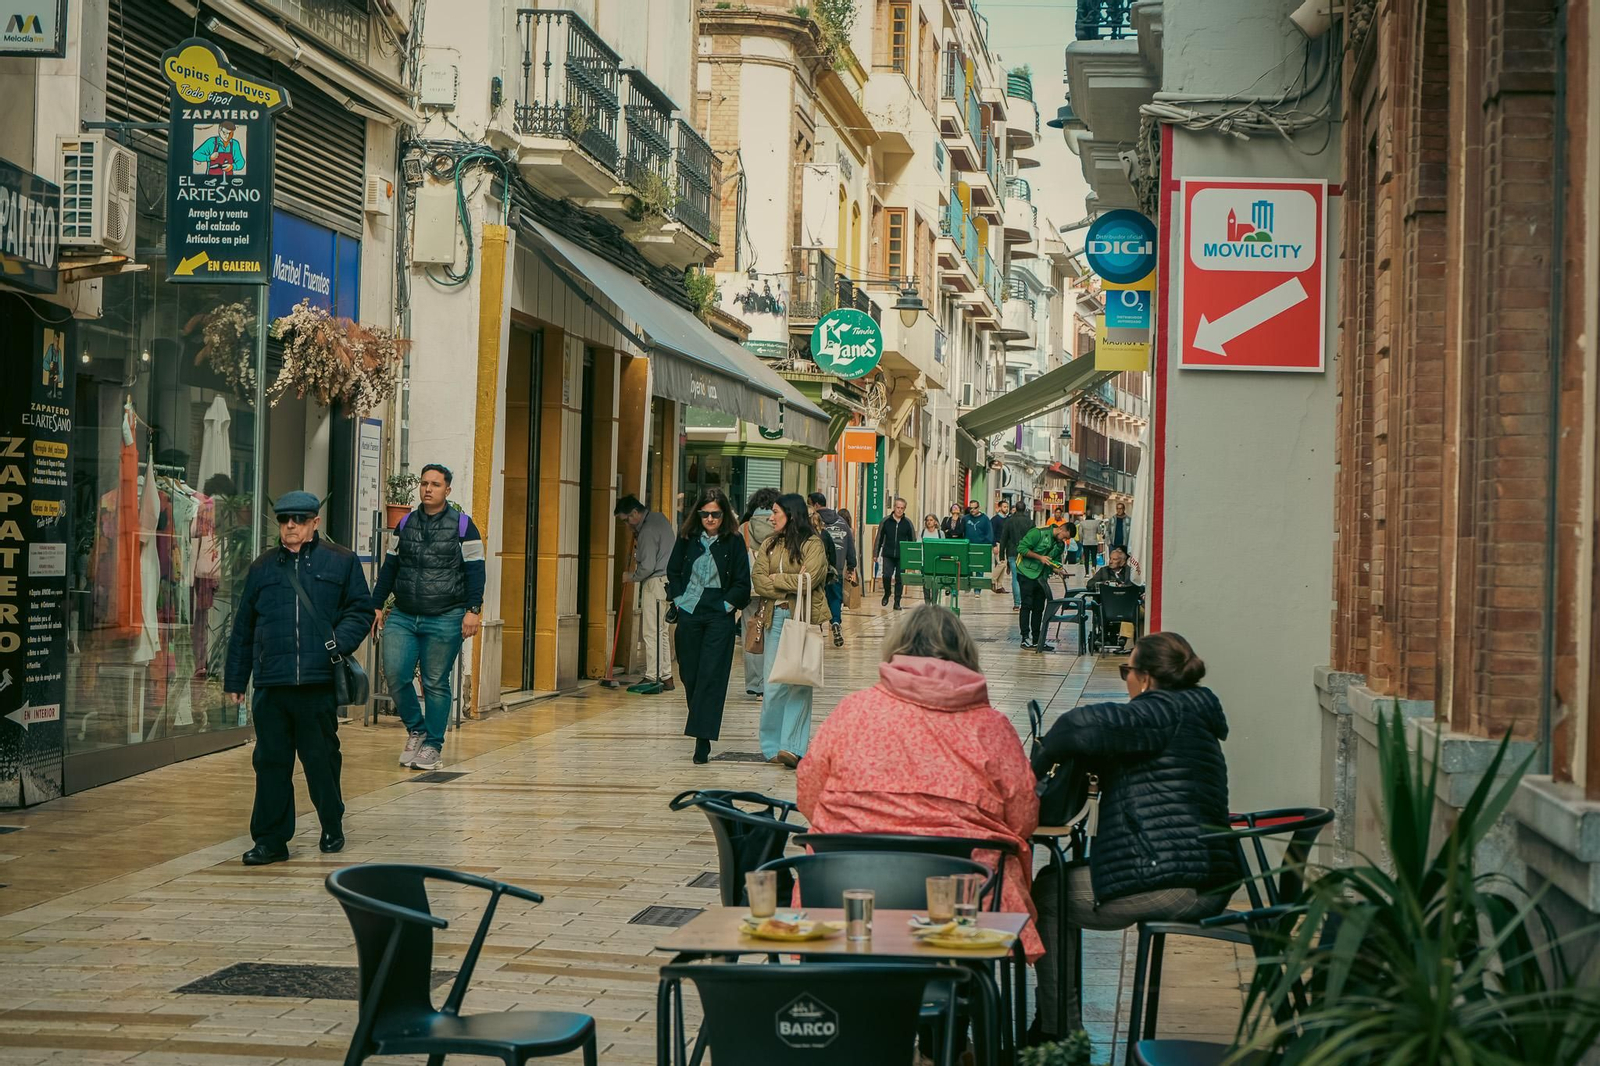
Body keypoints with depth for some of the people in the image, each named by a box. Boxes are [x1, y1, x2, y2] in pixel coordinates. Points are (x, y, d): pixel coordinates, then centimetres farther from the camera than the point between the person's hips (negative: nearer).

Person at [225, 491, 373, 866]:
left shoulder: (341, 563, 7)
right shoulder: (262, 568, 15)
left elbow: (360, 610, 6)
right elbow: (243, 627, 18)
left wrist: (340, 642, -12)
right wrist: (235, 679, 17)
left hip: (318, 682, -2)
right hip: (271, 684, 2)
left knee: (321, 758, 5)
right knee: (270, 762, 2)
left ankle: (332, 828, 24)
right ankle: (270, 839, 9)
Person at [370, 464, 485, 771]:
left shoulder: (463, 526, 0)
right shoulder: (405, 524, 12)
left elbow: (474, 571, -2)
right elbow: (389, 568, 17)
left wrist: (473, 610, -11)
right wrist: (376, 605, 12)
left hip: (444, 619, -4)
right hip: (402, 616, 4)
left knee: (436, 683, 1)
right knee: (395, 675, -8)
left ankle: (432, 745, 12)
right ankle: (416, 730, 13)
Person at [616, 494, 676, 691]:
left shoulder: (648, 531, -19)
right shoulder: (658, 517, 12)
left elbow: (647, 567, -20)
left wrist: (631, 576, -2)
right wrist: (638, 542, 11)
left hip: (656, 582, -10)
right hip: (666, 580, 10)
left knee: (652, 632, -6)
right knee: (661, 631, 13)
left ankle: (652, 677, -6)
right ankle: (665, 676, 16)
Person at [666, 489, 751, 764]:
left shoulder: (733, 542, -2)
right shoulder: (687, 538, 5)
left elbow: (742, 583, 1)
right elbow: (672, 571, 14)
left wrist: (727, 605, -7)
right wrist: (678, 598, 4)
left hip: (719, 617, -3)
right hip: (689, 614, 3)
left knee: (711, 676, -9)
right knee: (690, 674, 6)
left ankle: (703, 739, -13)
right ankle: (701, 725, 23)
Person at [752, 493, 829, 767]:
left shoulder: (813, 544, -1)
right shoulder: (769, 544, 17)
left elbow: (809, 579, -14)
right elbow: (757, 580, 5)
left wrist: (775, 579, -2)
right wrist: (791, 585, -8)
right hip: (775, 617, 5)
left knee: (798, 681, -9)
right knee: (772, 682, 2)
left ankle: (793, 747, -12)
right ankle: (773, 745, 9)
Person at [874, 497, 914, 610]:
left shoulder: (907, 523, 3)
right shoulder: (886, 521, 2)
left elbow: (913, 540, 8)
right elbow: (879, 538, 7)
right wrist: (876, 553, 4)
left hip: (902, 556, 1)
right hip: (888, 555, -1)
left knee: (899, 579, 3)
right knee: (886, 575, -13)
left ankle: (897, 602, 11)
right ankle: (887, 593, 16)